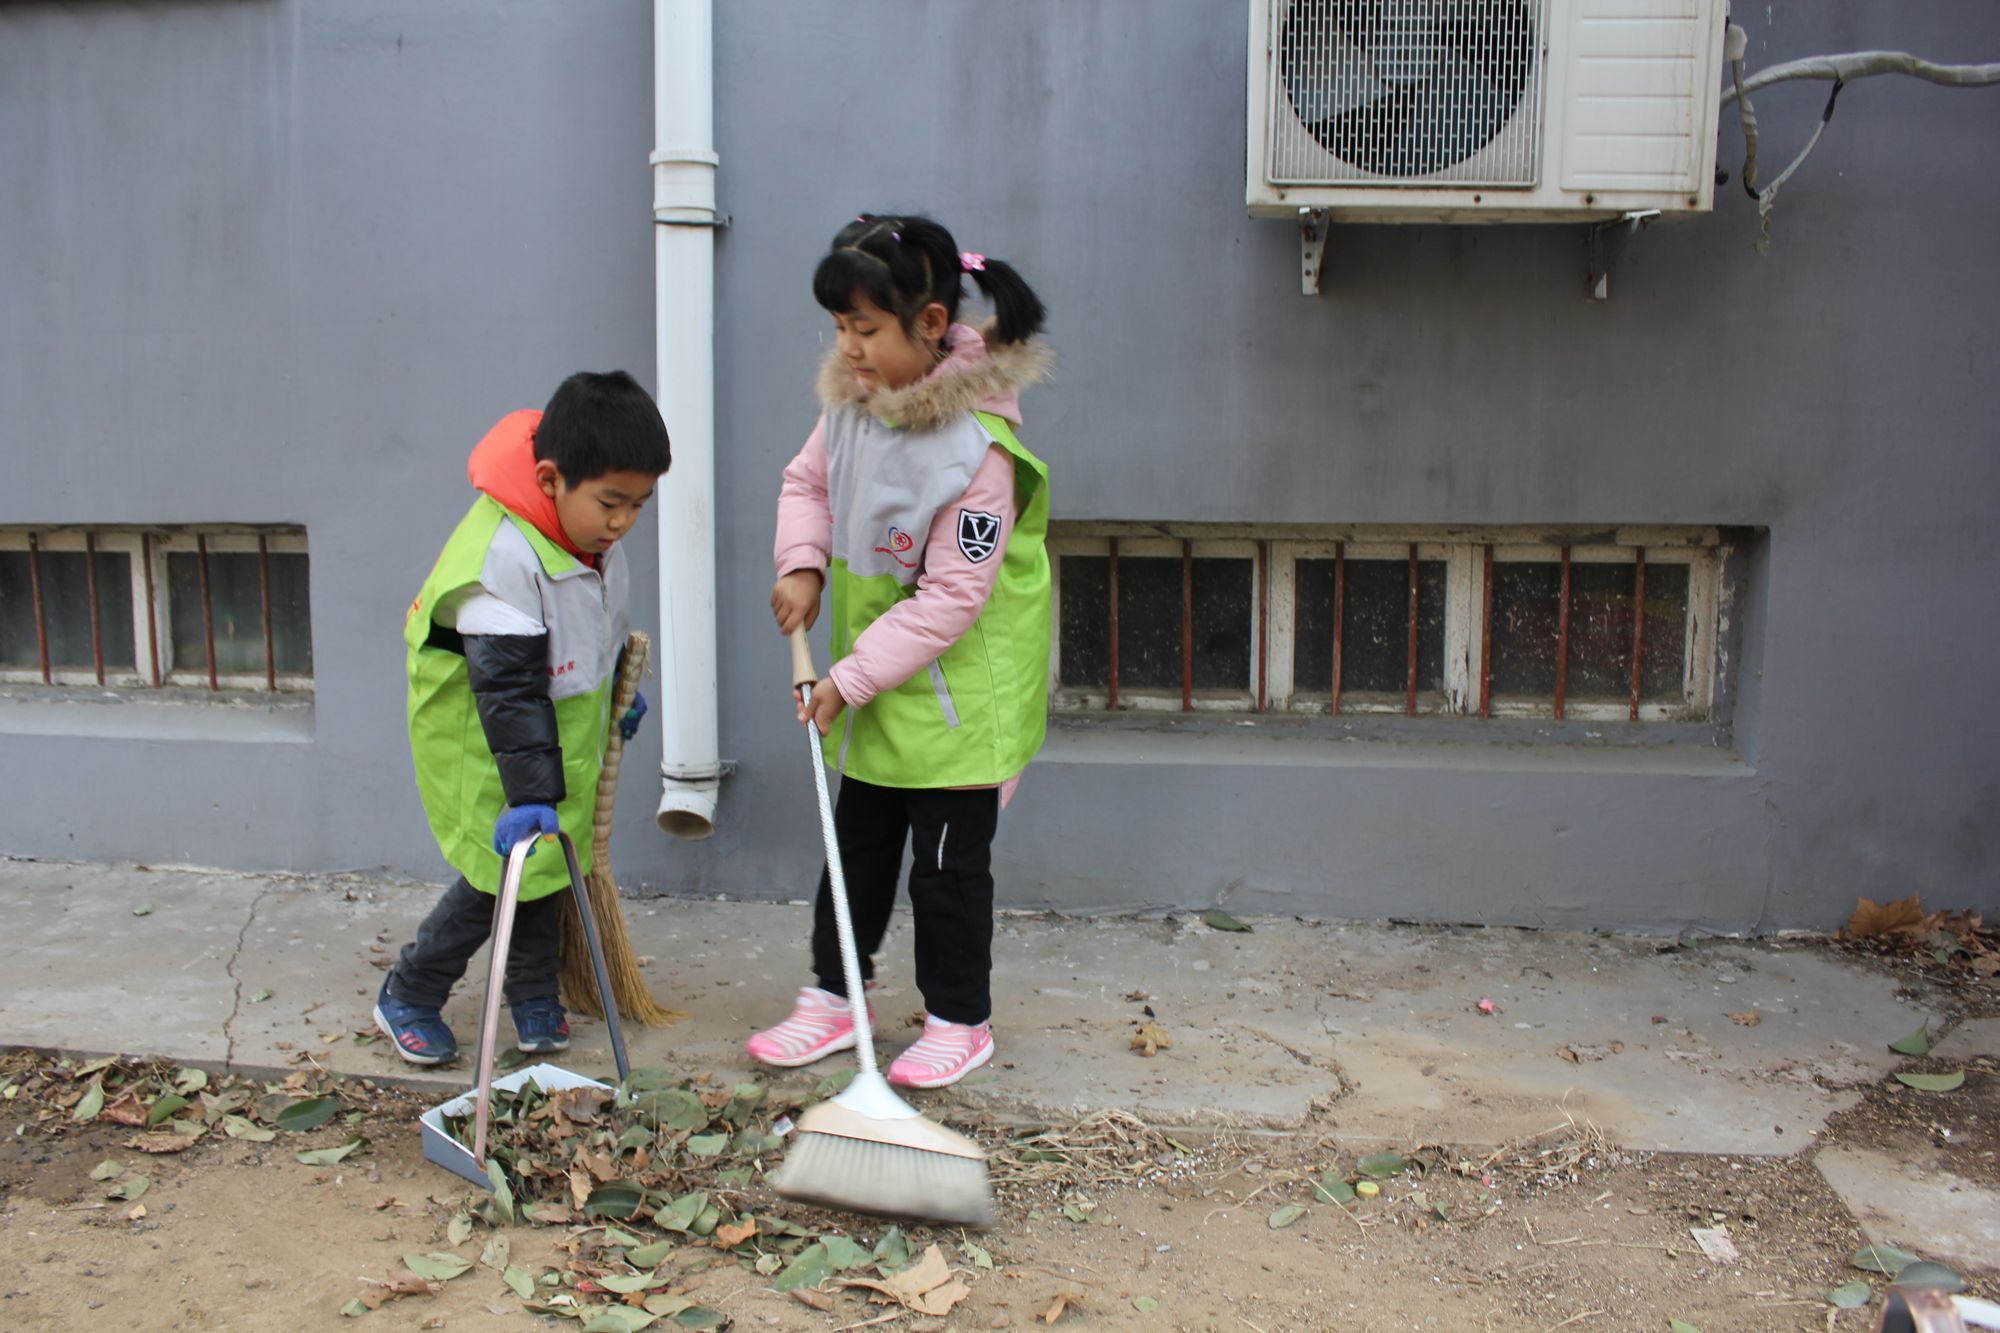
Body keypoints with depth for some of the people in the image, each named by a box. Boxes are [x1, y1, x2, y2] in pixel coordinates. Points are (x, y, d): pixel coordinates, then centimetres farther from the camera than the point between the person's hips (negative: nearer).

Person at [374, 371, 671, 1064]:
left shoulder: (594, 538, -7)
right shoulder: (500, 556, -34)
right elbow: (509, 688, -38)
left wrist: (618, 693, 26)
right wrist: (530, 792, -41)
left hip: (560, 730, 8)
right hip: (481, 747, -8)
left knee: (549, 859, 14)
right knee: (506, 868, -5)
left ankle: (535, 1000, 31)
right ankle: (407, 996, 16)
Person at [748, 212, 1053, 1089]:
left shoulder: (977, 446, -28)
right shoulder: (851, 398, -5)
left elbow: (951, 598, -25)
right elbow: (808, 480, 14)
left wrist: (853, 678, -23)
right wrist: (801, 563, -4)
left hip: (960, 688, -7)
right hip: (872, 680, 7)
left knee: (948, 861, 5)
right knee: (856, 841, 18)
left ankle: (959, 1019, 24)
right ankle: (833, 996, 34)